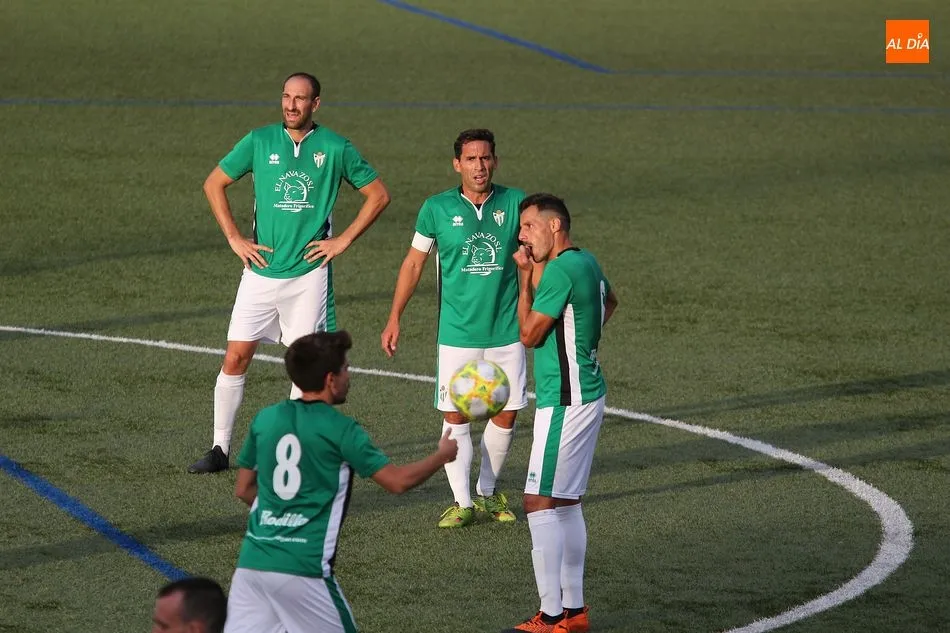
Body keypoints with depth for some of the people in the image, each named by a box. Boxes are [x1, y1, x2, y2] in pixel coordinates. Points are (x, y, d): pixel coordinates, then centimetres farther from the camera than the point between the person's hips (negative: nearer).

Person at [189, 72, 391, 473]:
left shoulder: (335, 148, -2)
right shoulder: (259, 142, 1)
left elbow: (378, 195, 6)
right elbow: (214, 185, 11)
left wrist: (343, 240, -1)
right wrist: (234, 238, 2)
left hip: (309, 272, -1)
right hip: (261, 271, 1)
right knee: (235, 357, -1)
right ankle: (219, 448, 9)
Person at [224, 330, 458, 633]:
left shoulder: (265, 418, 9)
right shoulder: (340, 430, -5)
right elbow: (398, 481, -3)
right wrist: (443, 455, 14)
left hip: (252, 559, 5)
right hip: (303, 568, -5)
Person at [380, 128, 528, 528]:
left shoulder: (514, 203, -1)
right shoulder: (438, 208, -3)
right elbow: (414, 263, 7)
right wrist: (394, 319, 4)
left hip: (507, 330, 1)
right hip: (458, 333, -1)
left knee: (505, 414, 6)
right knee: (454, 416, -4)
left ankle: (486, 492, 25)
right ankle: (462, 502, 3)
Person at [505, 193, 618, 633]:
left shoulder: (560, 270, -19)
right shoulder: (587, 263, 12)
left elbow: (529, 334, -13)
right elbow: (609, 301, 34)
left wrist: (526, 277, -6)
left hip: (564, 401, -10)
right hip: (585, 393, 10)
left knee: (540, 503, -9)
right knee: (567, 504, 15)